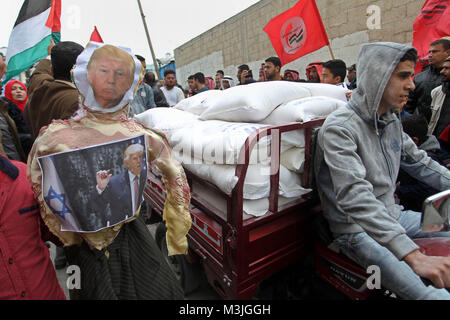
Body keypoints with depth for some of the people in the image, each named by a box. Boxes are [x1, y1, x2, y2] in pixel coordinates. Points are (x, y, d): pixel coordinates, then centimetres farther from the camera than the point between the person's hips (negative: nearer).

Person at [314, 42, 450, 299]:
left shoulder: (392, 121, 6)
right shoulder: (340, 128, -23)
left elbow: (420, 162, 20)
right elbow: (354, 197, -34)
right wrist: (414, 256, -38)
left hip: (391, 217, 9)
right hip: (356, 230, -9)